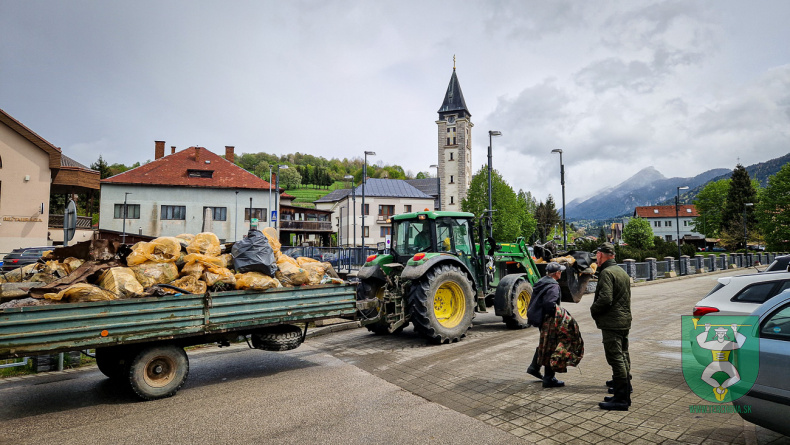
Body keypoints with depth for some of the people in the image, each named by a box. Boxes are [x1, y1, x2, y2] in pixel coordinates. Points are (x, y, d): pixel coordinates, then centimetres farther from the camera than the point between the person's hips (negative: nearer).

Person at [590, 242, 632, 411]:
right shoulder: (623, 272, 16)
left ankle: (621, 398, -5)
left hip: (612, 322, -10)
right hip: (625, 320, 10)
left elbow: (605, 299, -25)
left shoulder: (606, 272, -16)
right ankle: (625, 385, 36)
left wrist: (593, 310, -8)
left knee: (615, 358, -7)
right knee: (623, 355, 22)